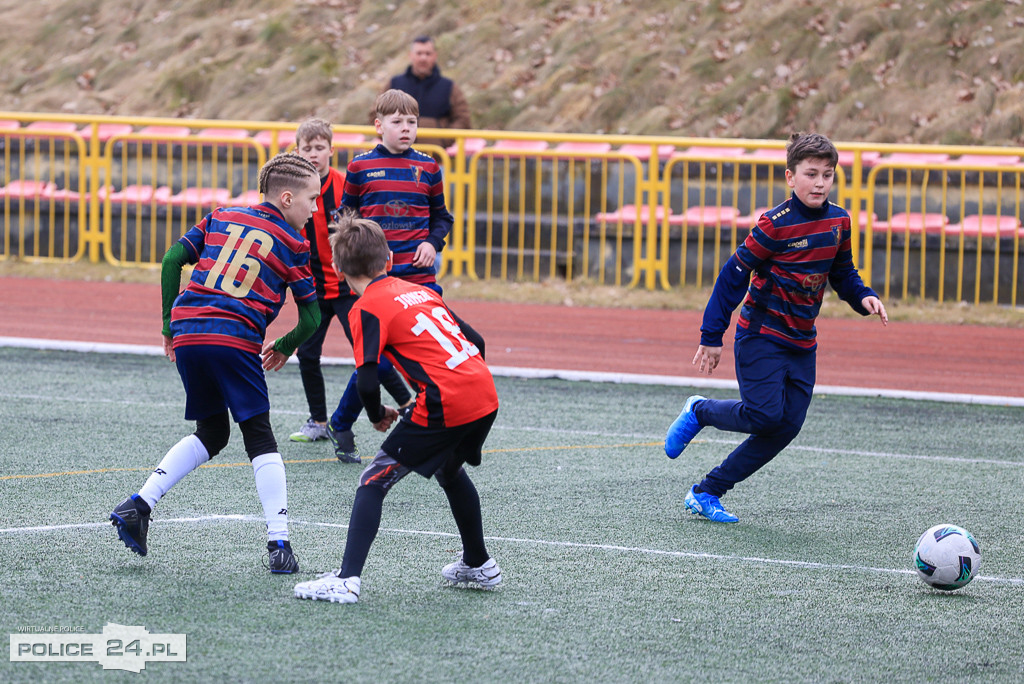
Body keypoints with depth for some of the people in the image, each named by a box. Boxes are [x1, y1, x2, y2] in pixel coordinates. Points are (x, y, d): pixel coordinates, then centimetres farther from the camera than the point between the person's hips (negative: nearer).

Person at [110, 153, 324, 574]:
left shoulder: (220, 218, 21)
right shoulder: (294, 245, 8)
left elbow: (172, 260, 12)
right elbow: (311, 319, 9)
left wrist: (170, 324, 18)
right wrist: (284, 349, 28)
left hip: (187, 333, 5)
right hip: (235, 340, -5)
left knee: (212, 433, 21)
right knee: (259, 438, 4)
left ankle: (137, 506, 10)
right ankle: (278, 544, -4)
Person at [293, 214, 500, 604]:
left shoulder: (366, 309, -1)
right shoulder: (421, 291, 21)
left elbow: (367, 383, -10)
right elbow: (475, 341, 22)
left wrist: (378, 416, 9)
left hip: (445, 406, -7)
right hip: (485, 397, 7)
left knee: (373, 481, 0)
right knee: (449, 472, 33)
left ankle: (347, 580, -11)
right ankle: (479, 565, 45)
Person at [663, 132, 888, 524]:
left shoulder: (839, 221, 3)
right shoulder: (776, 225, -17)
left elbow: (842, 272, 18)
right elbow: (734, 275, -13)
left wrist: (863, 297, -4)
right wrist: (712, 336, -12)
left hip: (802, 344, 6)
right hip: (761, 334, -6)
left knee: (786, 428, 0)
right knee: (765, 415, -17)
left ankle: (706, 494, 9)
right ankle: (699, 411, 14)